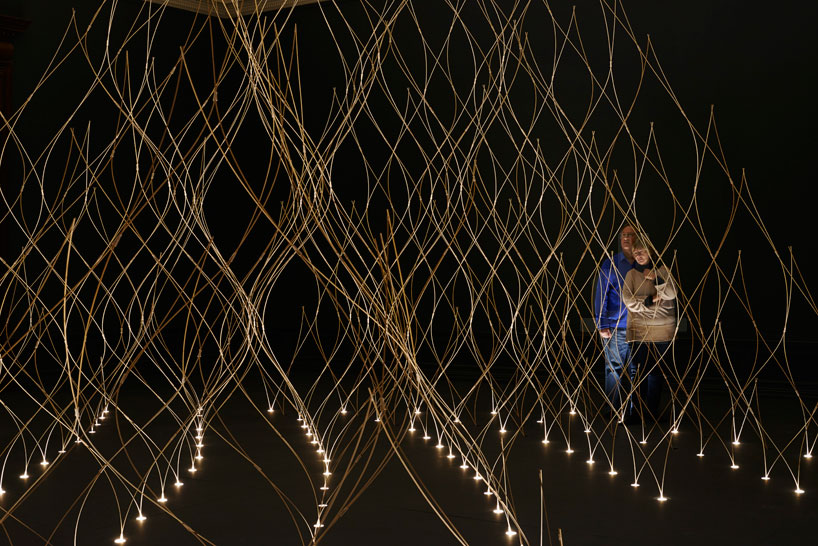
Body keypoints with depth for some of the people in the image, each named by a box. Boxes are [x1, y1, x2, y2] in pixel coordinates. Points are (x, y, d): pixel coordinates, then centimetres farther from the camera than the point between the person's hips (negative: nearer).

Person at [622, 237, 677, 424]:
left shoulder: (662, 270, 7)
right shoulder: (632, 274, 6)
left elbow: (672, 293, -5)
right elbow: (627, 299, -6)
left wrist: (655, 278, -11)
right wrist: (650, 300, -10)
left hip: (662, 329, 1)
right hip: (638, 329, 0)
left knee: (655, 371, 5)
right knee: (638, 371, -4)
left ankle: (652, 411, 13)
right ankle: (637, 412, 1)